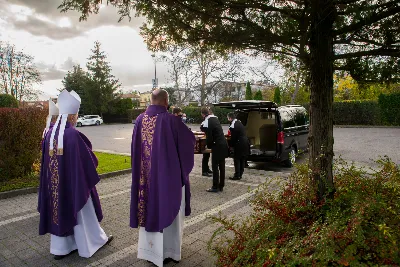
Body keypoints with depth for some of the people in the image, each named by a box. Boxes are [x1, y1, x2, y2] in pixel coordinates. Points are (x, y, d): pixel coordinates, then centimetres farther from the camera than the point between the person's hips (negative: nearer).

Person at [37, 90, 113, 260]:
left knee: (59, 210, 16)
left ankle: (60, 248, 27)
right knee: (82, 213, 9)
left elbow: (46, 158, 10)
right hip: (74, 181, -7)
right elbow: (88, 158, -16)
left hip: (54, 181, 7)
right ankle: (91, 243, 26)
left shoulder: (50, 132, 0)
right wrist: (93, 161, 5)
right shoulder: (73, 134, -22)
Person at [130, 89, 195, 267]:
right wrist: (187, 133, 19)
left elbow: (136, 147, 10)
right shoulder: (171, 120, -14)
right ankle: (167, 251, 24)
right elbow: (190, 139, -2)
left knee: (149, 209, 16)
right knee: (167, 209, 10)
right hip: (168, 174, -4)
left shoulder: (140, 119, 0)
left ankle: (148, 250, 32)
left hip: (146, 175, 5)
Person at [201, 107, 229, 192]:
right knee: (222, 166, 12)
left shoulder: (207, 122, -14)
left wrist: (209, 146, 3)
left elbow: (209, 137, -14)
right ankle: (221, 186, 21)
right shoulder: (215, 118, 11)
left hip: (217, 146, -8)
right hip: (224, 144, 8)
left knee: (215, 167, 1)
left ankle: (215, 187, 6)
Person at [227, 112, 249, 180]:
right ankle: (240, 174, 23)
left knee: (237, 160, 0)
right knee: (242, 160, 14)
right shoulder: (239, 122, 10)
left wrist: (230, 145, 1)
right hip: (245, 143, 9)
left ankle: (237, 175, 4)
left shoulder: (233, 126, -18)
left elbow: (233, 138, -14)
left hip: (239, 145, -9)